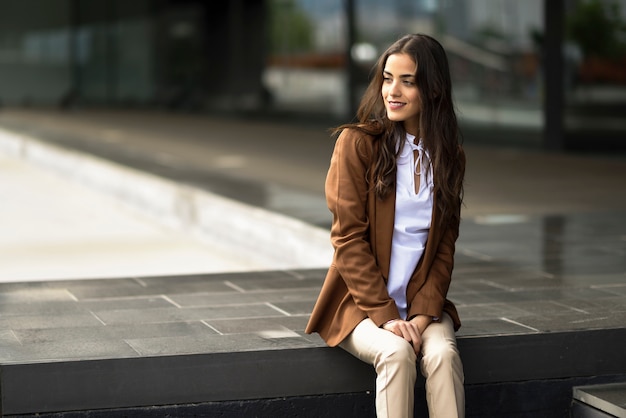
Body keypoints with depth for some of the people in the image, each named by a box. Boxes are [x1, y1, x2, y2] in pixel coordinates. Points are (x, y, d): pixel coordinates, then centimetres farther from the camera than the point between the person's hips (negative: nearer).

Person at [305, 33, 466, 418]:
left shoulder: (449, 155, 7)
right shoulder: (357, 143, -5)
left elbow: (445, 247, 5)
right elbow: (348, 239, -9)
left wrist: (423, 314, -10)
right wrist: (385, 315, -16)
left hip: (423, 303, 3)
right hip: (362, 303, -3)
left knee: (442, 353, -28)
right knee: (397, 352, -32)